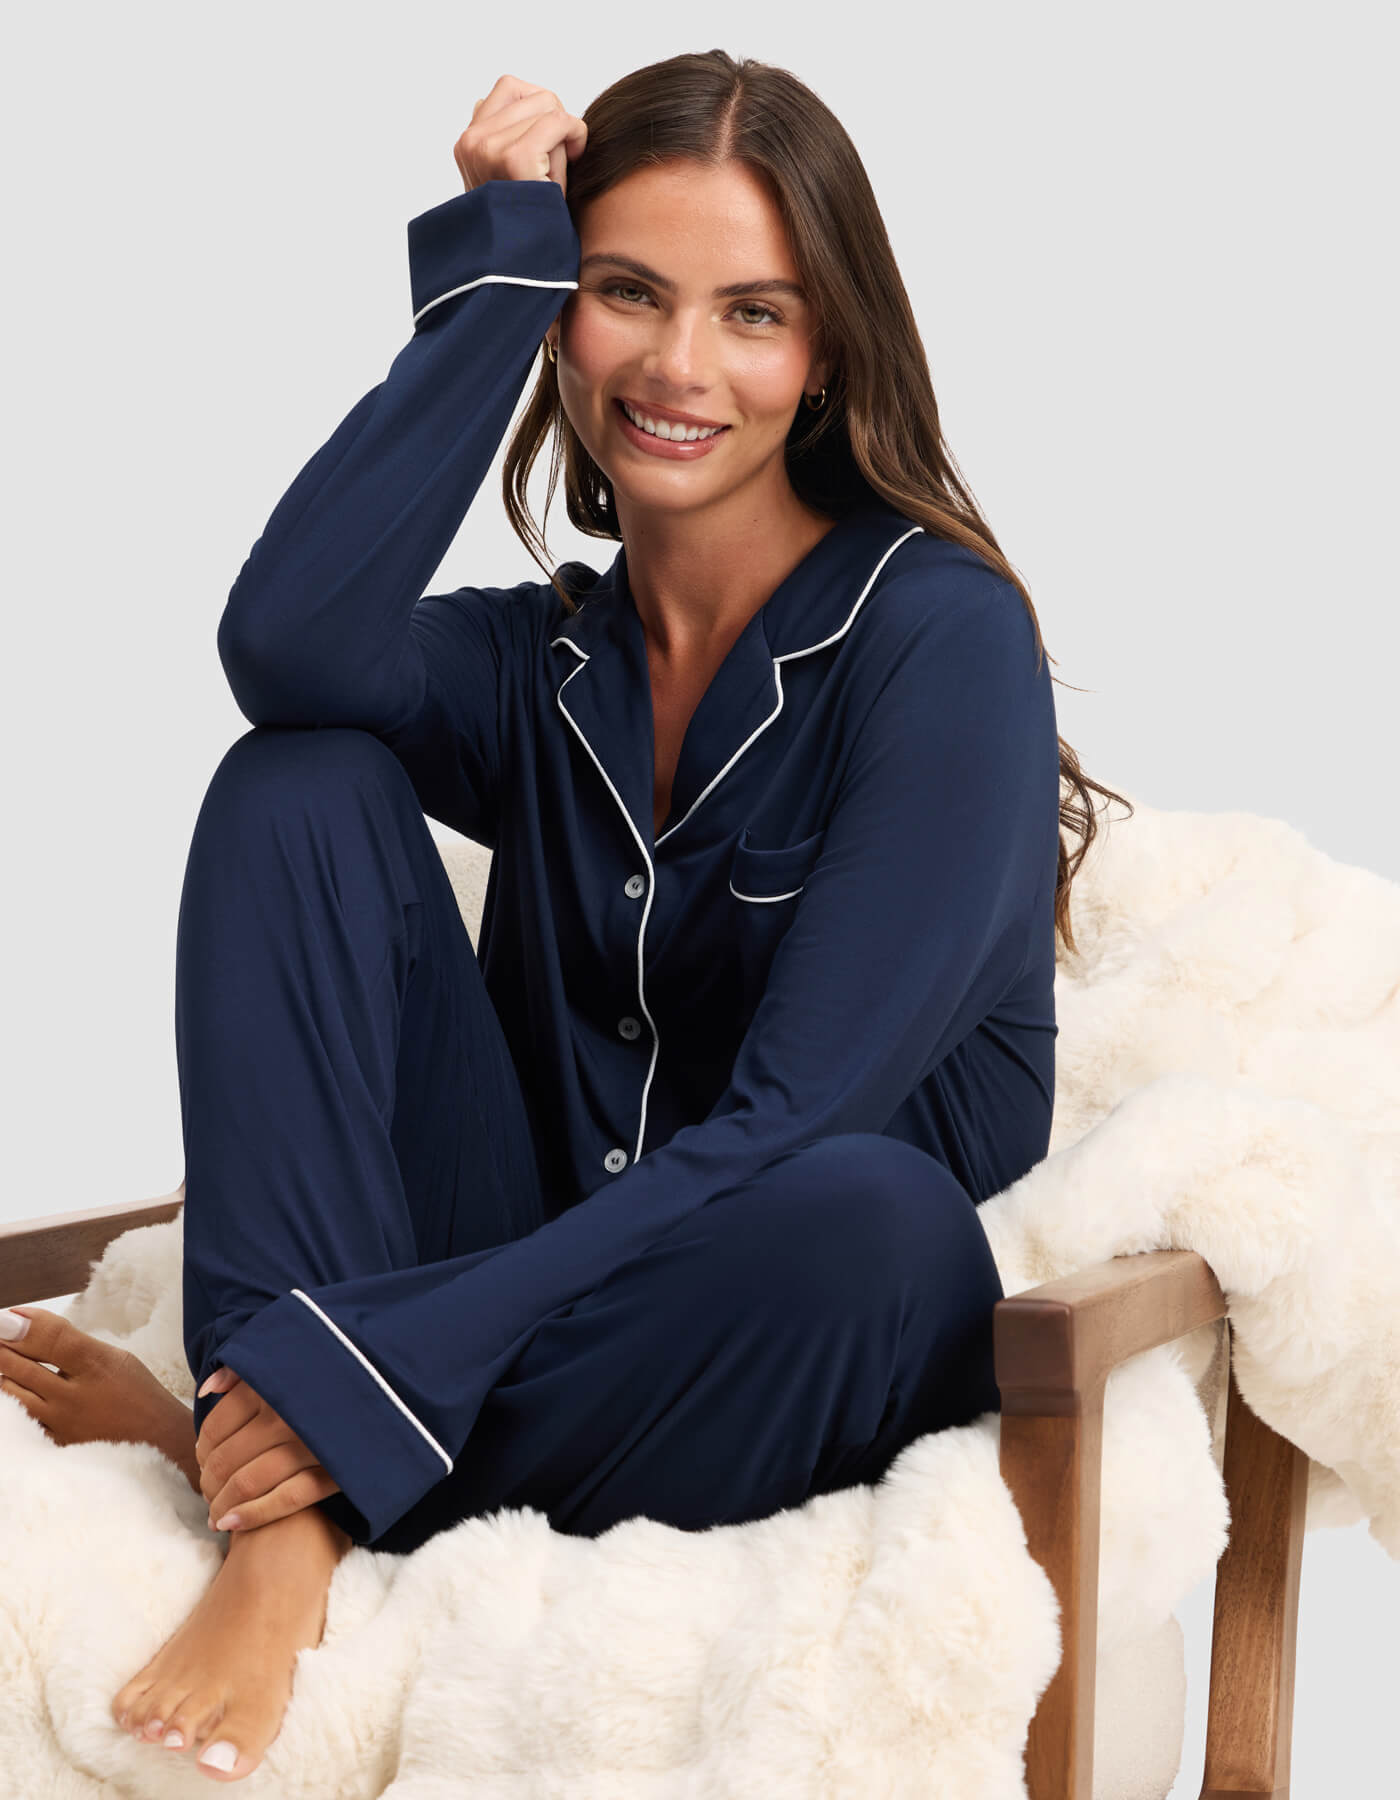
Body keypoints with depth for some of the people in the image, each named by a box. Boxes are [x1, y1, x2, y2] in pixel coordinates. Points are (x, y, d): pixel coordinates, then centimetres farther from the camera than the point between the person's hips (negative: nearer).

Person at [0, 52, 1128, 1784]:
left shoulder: (942, 635, -8)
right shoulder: (543, 660, 8)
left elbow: (790, 1122, -18)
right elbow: (285, 647, -17)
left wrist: (384, 1375, -26)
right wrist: (497, 269, -10)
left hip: (776, 1354, -4)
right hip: (531, 1273, 4)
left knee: (875, 1217, -39)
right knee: (301, 785, -12)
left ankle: (215, 1427, -19)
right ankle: (284, 1539, -25)